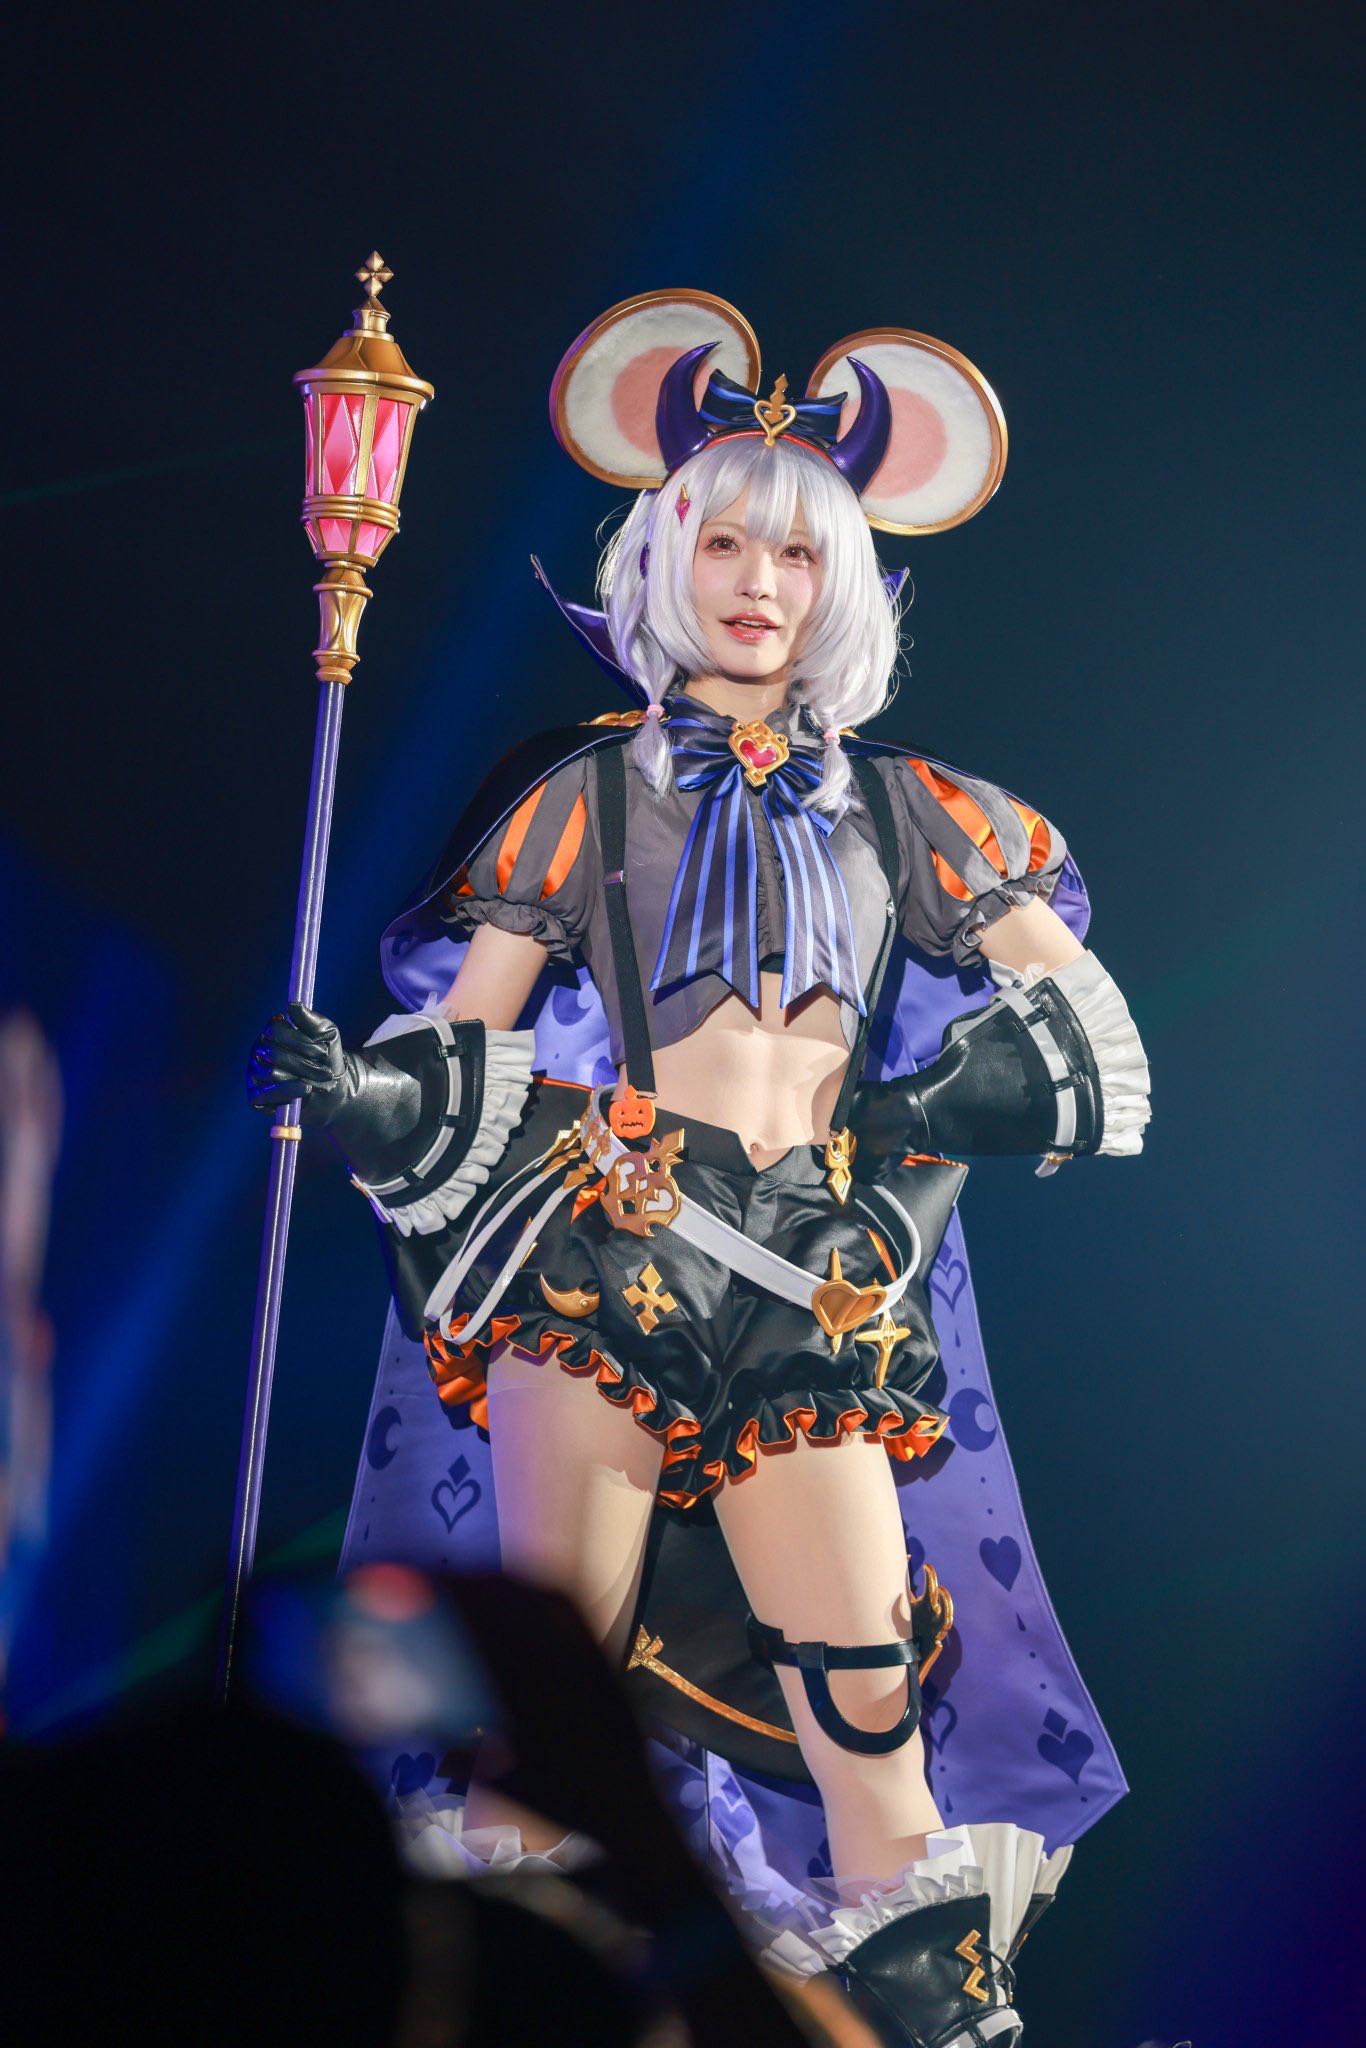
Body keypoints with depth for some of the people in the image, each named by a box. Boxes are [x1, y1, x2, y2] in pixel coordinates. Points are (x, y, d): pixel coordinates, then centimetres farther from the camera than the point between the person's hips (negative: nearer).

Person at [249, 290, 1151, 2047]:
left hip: (820, 1289, 2)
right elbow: (463, 1040, 8)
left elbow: (1073, 994, 21)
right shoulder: (583, 792, 13)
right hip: (608, 1246, -2)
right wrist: (352, 1087, -11)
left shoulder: (894, 805, 19)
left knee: (869, 1690, -3)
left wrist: (987, 1081, 3)